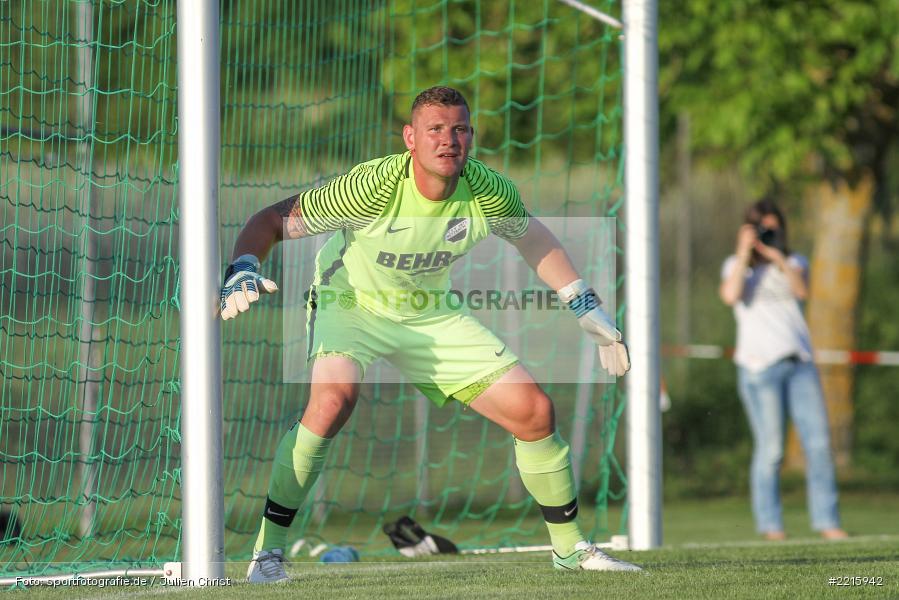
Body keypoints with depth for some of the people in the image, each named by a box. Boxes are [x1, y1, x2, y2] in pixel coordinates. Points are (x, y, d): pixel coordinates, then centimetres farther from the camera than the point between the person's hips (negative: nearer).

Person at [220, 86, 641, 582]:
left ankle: (569, 546, 21)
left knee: (534, 412, -2)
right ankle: (267, 552, -23)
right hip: (350, 302, -4)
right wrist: (242, 272, -40)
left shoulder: (488, 192, -17)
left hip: (430, 314, 4)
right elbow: (274, 220, -22)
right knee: (333, 398, -35)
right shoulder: (376, 187, -30)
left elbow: (532, 239, 7)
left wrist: (587, 310, 8)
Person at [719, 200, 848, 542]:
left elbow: (802, 291, -4)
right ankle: (769, 524, -2)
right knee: (770, 449, -8)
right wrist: (745, 253, -8)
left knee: (818, 442, -5)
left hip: (800, 363, 3)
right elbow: (731, 295, -10)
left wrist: (777, 256, -14)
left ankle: (827, 522, -2)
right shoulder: (736, 266, 12)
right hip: (760, 367, -3)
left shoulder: (795, 263, 18)